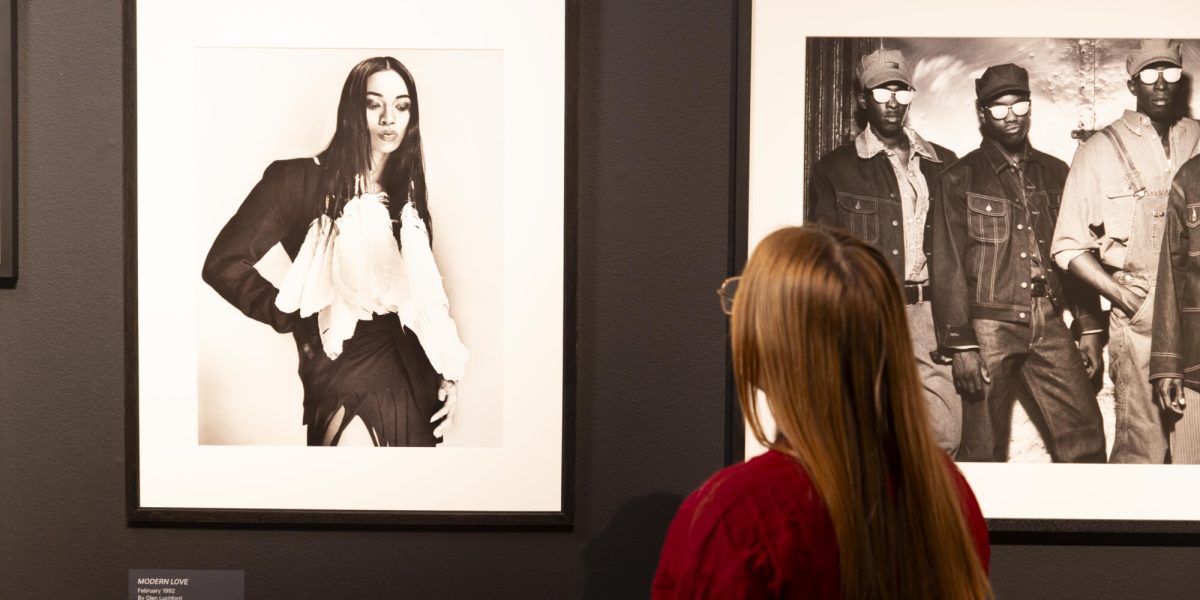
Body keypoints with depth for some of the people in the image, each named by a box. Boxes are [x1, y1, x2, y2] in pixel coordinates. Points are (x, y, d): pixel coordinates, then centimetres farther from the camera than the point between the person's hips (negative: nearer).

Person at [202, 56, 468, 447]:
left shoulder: (408, 196, 15)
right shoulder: (298, 180, -3)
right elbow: (223, 263, -7)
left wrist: (448, 373, 7)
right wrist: (299, 321, -10)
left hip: (415, 382, 5)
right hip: (344, 380, -5)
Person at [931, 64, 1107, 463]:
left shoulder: (1055, 173, 12)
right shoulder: (960, 179, 0)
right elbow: (948, 268, -4)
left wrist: (1089, 327, 9)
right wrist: (961, 345, -10)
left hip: (1050, 329, 4)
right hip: (990, 329, -3)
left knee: (1085, 438, 0)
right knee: (984, 450, 3)